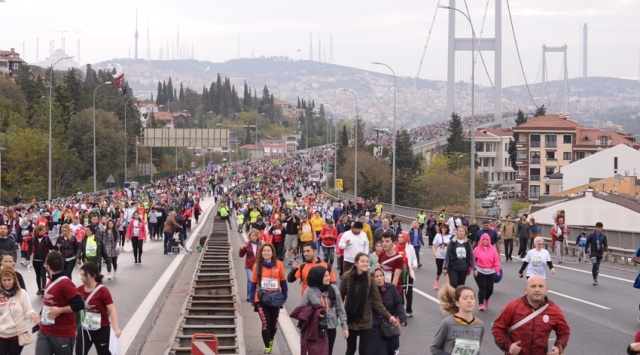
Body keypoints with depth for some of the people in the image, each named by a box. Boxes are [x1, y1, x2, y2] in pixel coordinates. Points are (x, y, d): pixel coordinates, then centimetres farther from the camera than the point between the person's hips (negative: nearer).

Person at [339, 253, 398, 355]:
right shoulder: (347, 277, -12)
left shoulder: (370, 279, -9)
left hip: (365, 319, 0)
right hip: (350, 319, 0)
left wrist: (389, 316, -19)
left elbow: (377, 301, -9)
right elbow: (340, 297, -4)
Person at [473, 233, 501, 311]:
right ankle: (481, 304, -7)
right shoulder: (477, 249, -2)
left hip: (490, 272, 3)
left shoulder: (493, 250, 2)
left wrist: (497, 269, -13)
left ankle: (486, 299, 39)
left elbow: (496, 260, -2)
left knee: (490, 288, 8)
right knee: (482, 287, -12)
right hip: (480, 272, -3)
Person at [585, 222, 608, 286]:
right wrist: (586, 252, -4)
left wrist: (605, 251, -13)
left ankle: (595, 279, 26)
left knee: (597, 266, 10)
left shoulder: (603, 236, 2)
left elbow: (605, 244, 5)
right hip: (593, 252, -3)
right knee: (594, 264, -21)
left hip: (600, 253, 3)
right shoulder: (591, 235, -6)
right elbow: (587, 244, -1)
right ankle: (595, 279, -15)